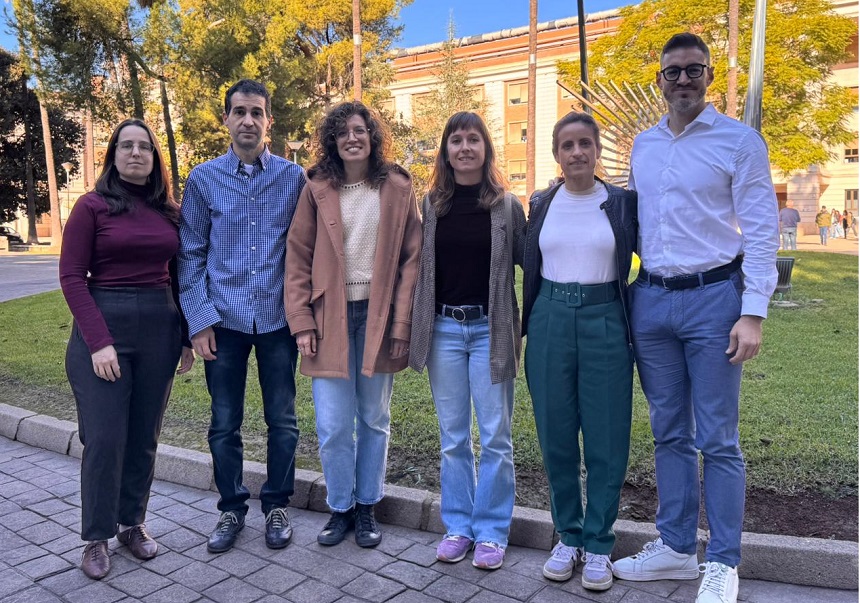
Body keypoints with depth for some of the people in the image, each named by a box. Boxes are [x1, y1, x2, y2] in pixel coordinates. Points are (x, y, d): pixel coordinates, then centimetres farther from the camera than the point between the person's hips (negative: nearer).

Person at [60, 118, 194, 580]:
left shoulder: (169, 212, 10)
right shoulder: (92, 206, -1)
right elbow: (71, 277, -6)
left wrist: (185, 338, 8)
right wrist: (98, 342, -14)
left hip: (160, 329, 4)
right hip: (105, 326, -3)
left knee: (144, 436, 9)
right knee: (105, 438, -2)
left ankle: (132, 524, 25)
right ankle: (97, 538, 15)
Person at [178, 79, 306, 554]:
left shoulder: (294, 177, 3)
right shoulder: (204, 179, 4)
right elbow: (191, 254, 4)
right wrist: (198, 319, -4)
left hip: (278, 319, 0)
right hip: (224, 320, 1)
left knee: (282, 421, 9)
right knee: (224, 424, 9)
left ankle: (277, 505, 27)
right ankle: (231, 508, 28)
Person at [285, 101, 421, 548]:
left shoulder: (397, 188, 2)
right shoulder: (317, 189, 3)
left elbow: (411, 258, 0)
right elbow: (298, 258, 3)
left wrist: (402, 323, -6)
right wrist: (301, 320, -5)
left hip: (378, 316, 0)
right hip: (330, 316, 0)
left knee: (374, 419, 11)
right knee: (333, 425, 2)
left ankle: (366, 507, 28)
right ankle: (340, 508, 23)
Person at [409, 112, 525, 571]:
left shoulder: (507, 205, 0)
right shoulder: (431, 204, 6)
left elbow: (527, 259, 3)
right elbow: (420, 266, 8)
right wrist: (415, 328, 3)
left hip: (489, 328, -2)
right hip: (443, 328, 2)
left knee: (495, 435, 4)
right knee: (452, 436, 11)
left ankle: (491, 530, 18)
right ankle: (458, 525, 24)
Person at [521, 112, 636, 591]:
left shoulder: (623, 202, 2)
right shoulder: (541, 205, 8)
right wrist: (524, 325, 11)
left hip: (605, 322, -2)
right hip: (550, 321, 2)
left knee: (606, 438, 3)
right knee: (556, 436, 8)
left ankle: (599, 545, 19)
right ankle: (569, 537, 25)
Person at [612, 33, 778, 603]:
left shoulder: (740, 141, -2)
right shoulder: (642, 145, 12)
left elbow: (761, 231, -6)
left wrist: (752, 314, -13)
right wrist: (628, 296, 11)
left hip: (712, 299, -4)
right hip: (651, 300, 5)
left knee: (717, 440, 1)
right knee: (670, 433, 13)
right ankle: (675, 546, 26)